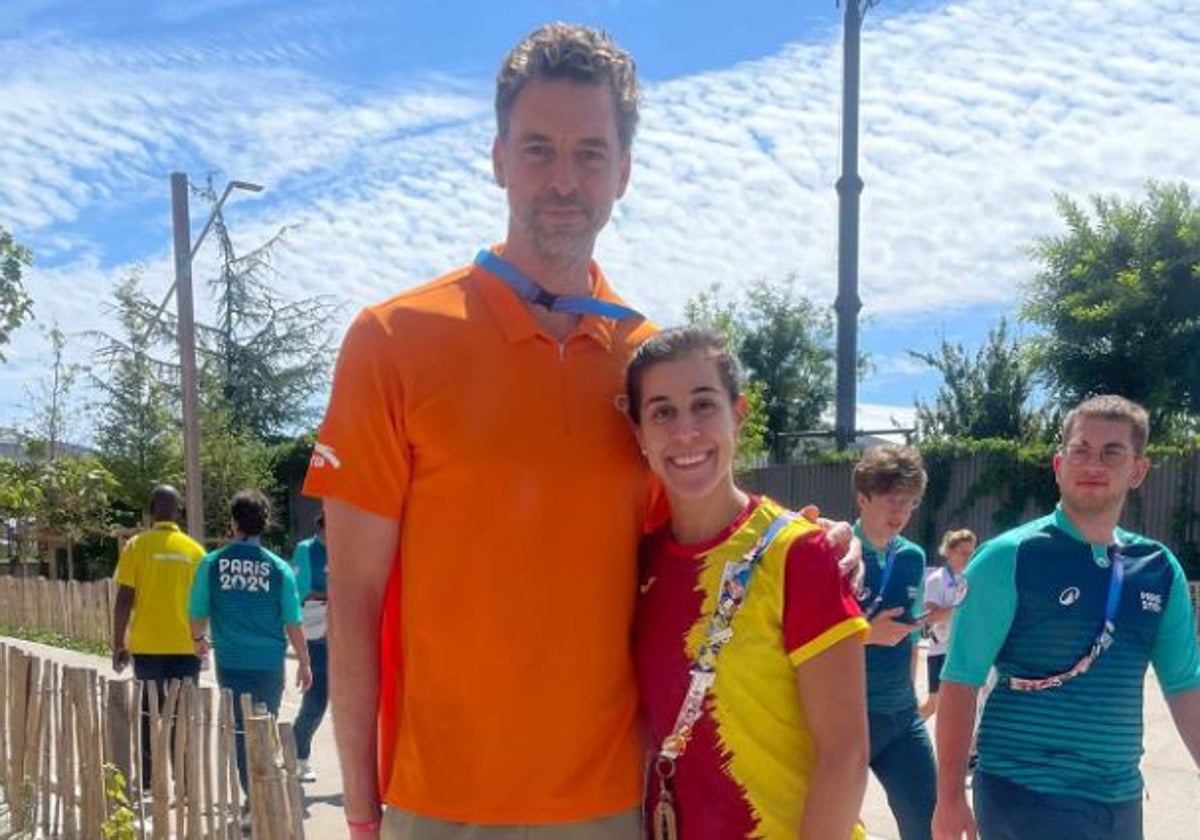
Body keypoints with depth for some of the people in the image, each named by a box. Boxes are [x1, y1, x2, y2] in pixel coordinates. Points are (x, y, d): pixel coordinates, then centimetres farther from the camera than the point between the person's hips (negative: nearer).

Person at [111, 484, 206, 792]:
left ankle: (149, 780, 10)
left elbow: (124, 600, -6)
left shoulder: (136, 546, -3)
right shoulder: (194, 550, 1)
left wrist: (119, 644, 2)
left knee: (150, 713, 9)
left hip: (147, 645, -1)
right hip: (185, 646, 1)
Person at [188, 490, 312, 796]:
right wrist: (304, 662, 9)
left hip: (231, 663, 0)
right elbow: (293, 622, -2)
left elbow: (198, 613, 3)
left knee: (242, 730, 8)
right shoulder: (278, 567, -5)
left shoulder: (212, 564, -5)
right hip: (270, 663, 0)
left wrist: (199, 640, 25)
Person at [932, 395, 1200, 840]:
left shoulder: (1160, 569, 5)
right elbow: (960, 680, -10)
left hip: (1122, 801, 5)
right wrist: (950, 797, -11)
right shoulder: (1009, 558, -10)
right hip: (1025, 797, -5)